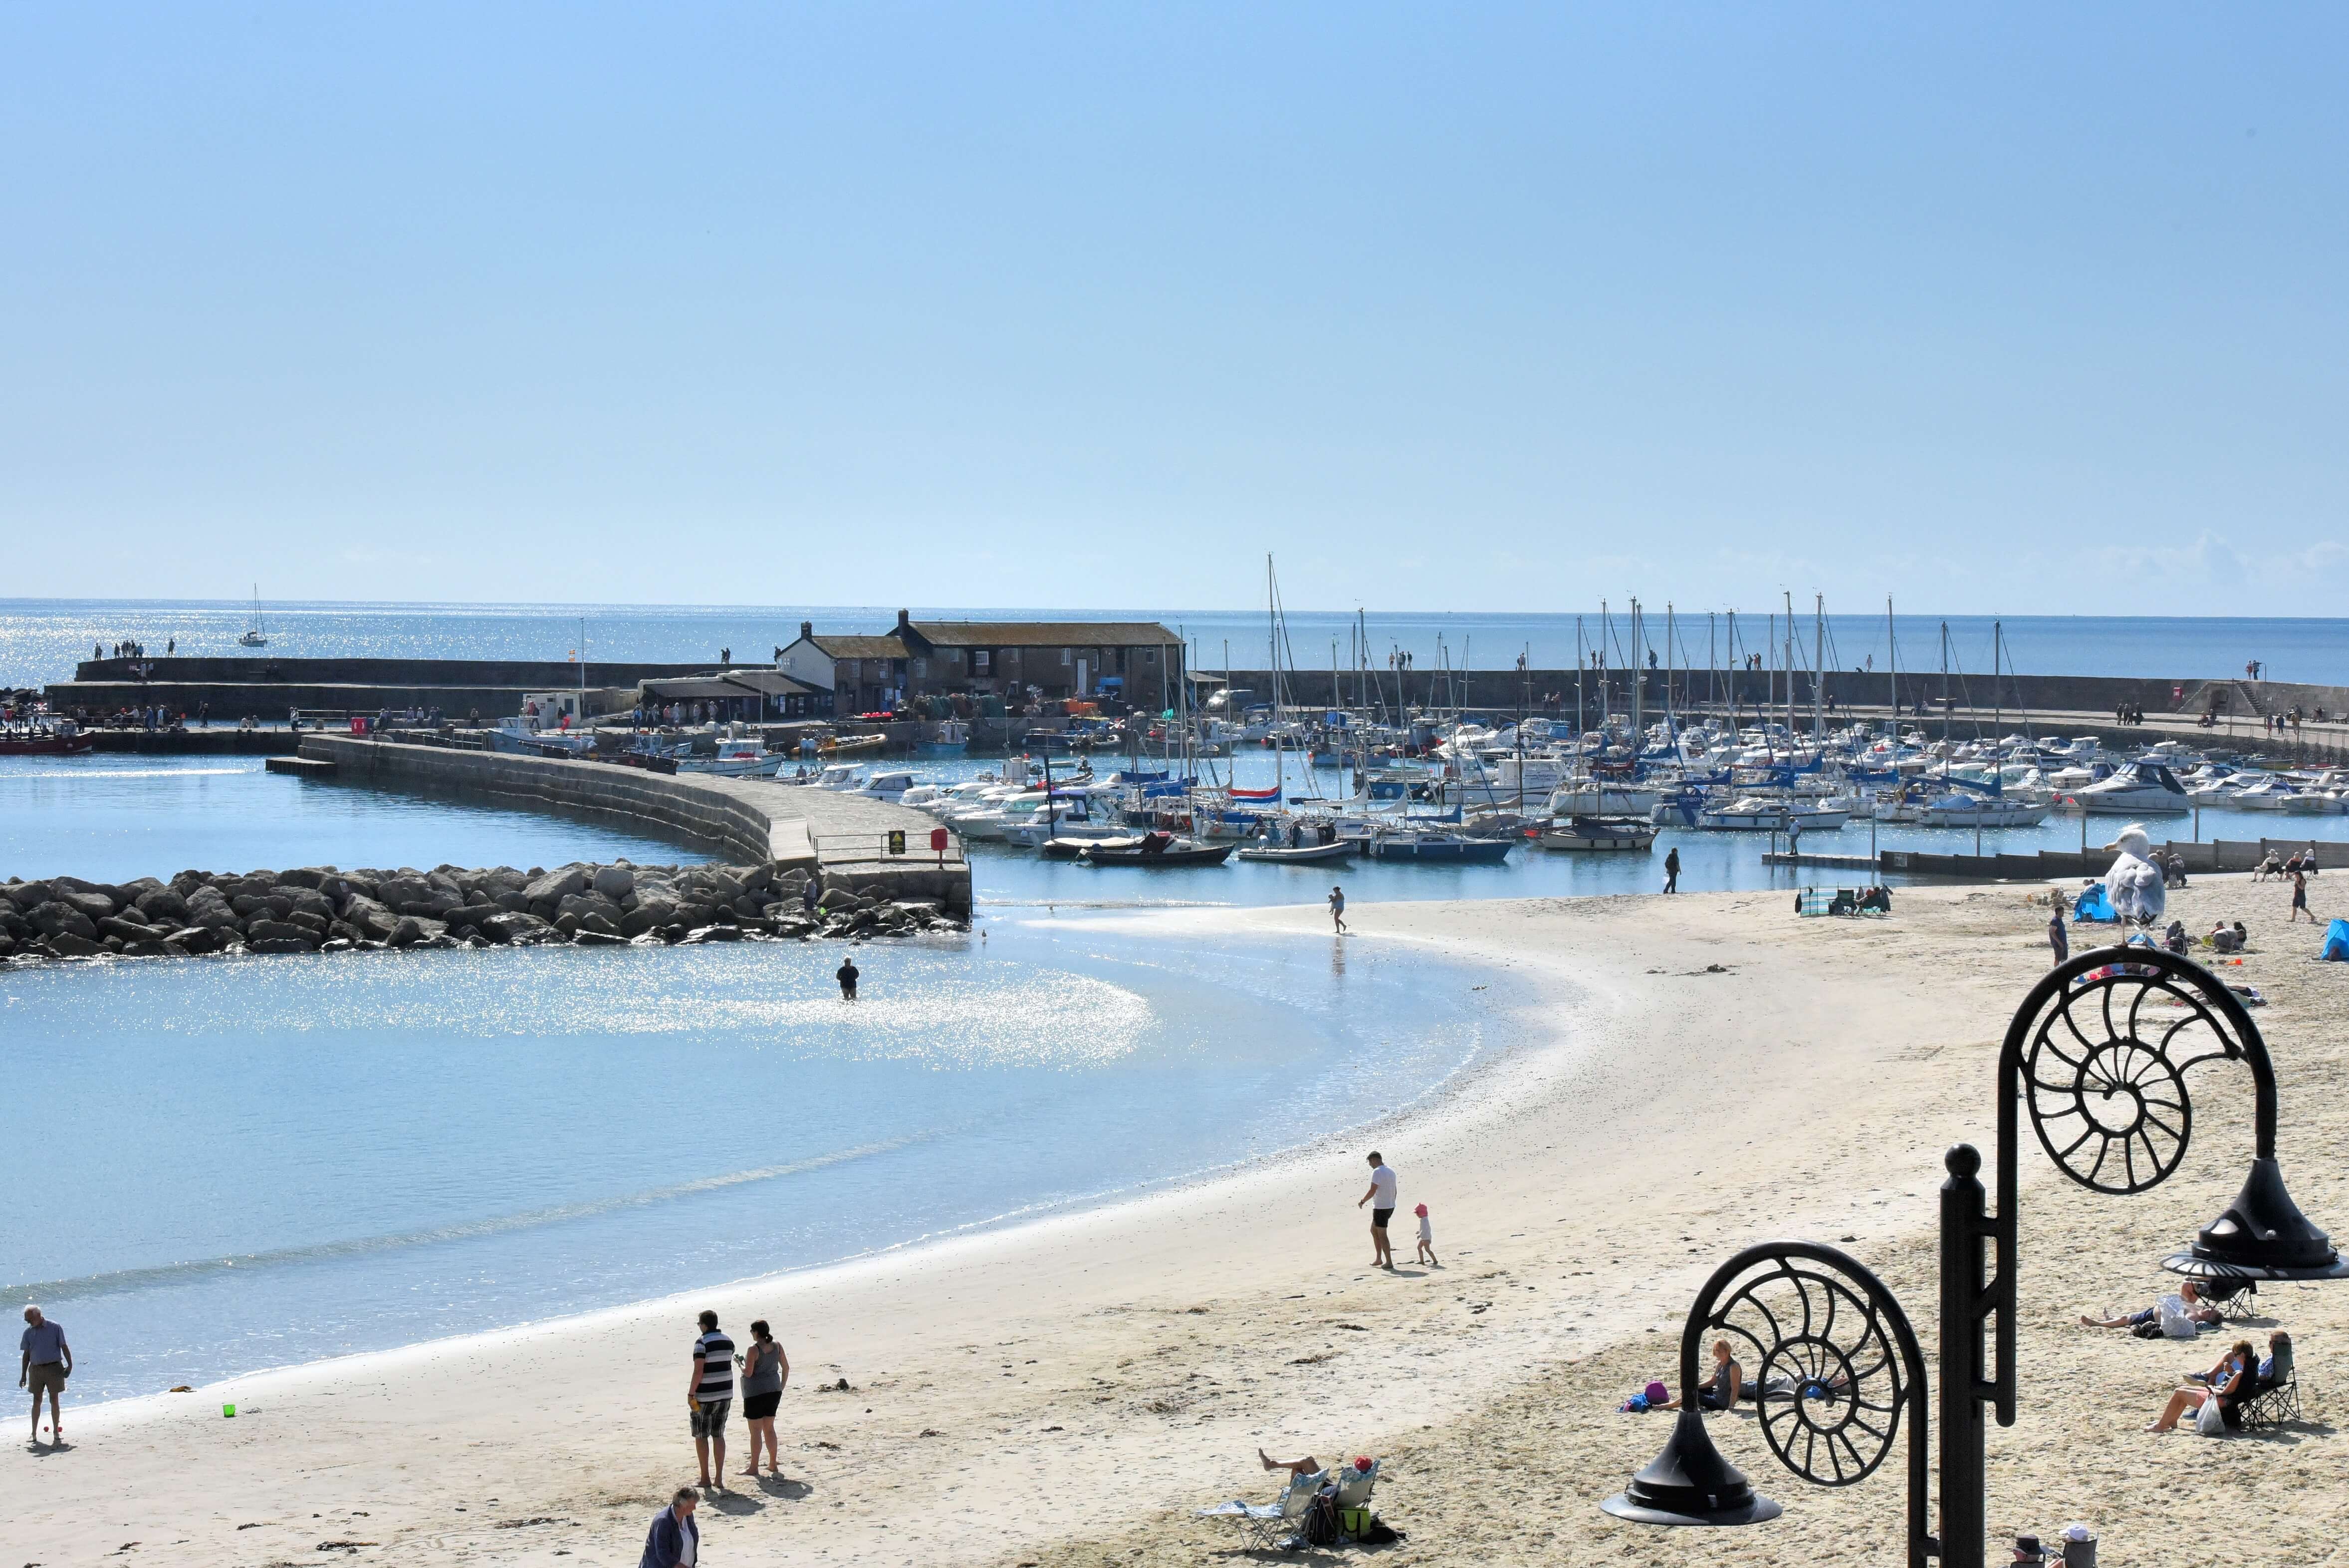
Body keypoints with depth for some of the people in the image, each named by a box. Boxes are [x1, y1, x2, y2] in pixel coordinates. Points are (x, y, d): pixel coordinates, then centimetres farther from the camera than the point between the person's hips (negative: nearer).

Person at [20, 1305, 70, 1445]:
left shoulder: (55, 1328, -2)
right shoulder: (28, 1332, 7)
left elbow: (64, 1347, 0)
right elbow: (26, 1354, 12)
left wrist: (70, 1365, -7)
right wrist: (23, 1375, 9)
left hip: (53, 1368, -3)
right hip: (36, 1369, 3)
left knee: (55, 1400, -1)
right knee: (37, 1401, 4)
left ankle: (56, 1432, 7)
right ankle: (34, 1434, 9)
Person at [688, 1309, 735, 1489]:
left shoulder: (702, 1343, -16)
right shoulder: (728, 1342, 5)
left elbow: (699, 1371, -20)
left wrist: (691, 1393, -13)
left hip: (705, 1396, -6)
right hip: (725, 1393, 6)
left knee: (701, 1436, 6)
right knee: (719, 1436, 10)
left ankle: (705, 1478, 9)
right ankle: (719, 1479, 6)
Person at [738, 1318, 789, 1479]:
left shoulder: (754, 1350, -17)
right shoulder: (777, 1347, 3)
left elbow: (748, 1373, -19)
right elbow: (786, 1367, 8)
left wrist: (742, 1365, 2)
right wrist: (781, 1387, 17)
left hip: (756, 1393, -6)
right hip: (773, 1391, 6)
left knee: (755, 1431, 1)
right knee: (769, 1428, 17)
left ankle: (754, 1468, 5)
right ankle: (773, 1464, 22)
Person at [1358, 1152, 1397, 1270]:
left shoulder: (1377, 1172, -16)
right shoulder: (1391, 1172, 11)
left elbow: (1372, 1191, -22)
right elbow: (1394, 1191, 16)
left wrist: (1362, 1201, -8)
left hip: (1380, 1208, -9)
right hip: (1390, 1207, 9)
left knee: (1382, 1235, -1)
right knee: (1374, 1230, 21)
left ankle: (1389, 1262, 1)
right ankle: (1379, 1259, 24)